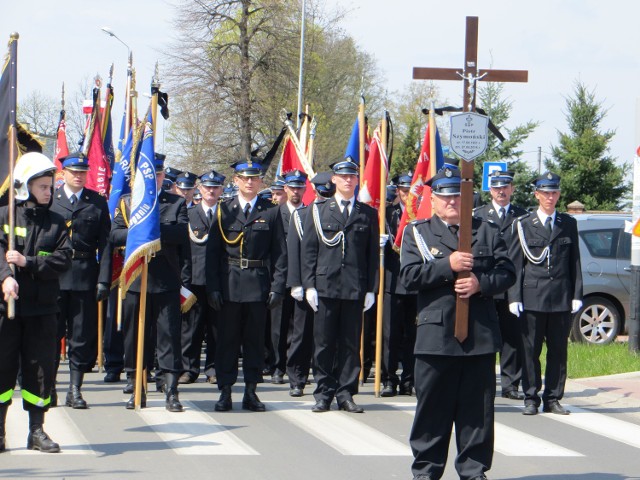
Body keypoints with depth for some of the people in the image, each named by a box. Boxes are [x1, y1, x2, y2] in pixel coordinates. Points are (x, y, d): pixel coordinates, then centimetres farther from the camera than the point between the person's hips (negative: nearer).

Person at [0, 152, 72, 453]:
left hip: (42, 307, 2)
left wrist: (27, 262, -15)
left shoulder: (55, 223, 9)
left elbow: (63, 260, -3)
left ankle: (37, 430, 13)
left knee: (41, 368, 4)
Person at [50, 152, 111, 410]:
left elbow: (104, 243, 3)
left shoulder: (98, 203, 7)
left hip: (85, 277, 0)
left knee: (82, 337, 3)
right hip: (53, 278, 0)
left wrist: (103, 279, -4)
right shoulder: (49, 201, 7)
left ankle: (75, 390, 10)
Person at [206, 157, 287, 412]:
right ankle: (225, 391, 8)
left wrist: (277, 287, -4)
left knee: (255, 339, 5)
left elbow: (279, 253, 4)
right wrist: (212, 286, -4)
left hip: (258, 284, 0)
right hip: (229, 284, 0)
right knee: (228, 338, 2)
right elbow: (212, 251, 3)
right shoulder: (224, 210, 5)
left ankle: (251, 391, 12)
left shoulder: (271, 212, 6)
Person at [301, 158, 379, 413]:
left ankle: (345, 394, 10)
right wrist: (309, 285, -3)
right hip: (325, 287, 0)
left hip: (355, 288, 0)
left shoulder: (368, 214, 9)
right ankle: (324, 394, 10)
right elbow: (308, 250, 5)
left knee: (351, 343, 3)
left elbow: (373, 254, 8)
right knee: (324, 343, 2)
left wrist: (371, 289, 1)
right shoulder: (318, 211, 8)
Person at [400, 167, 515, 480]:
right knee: (432, 406, 2)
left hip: (480, 335, 2)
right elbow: (409, 275, -5)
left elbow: (507, 273, 8)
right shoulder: (417, 233, 8)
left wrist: (481, 283, -11)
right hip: (436, 334, -2)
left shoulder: (487, 232, 14)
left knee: (478, 407, 3)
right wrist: (448, 265, -15)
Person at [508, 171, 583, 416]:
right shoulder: (523, 224, 4)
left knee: (558, 350, 4)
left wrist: (577, 294, 4)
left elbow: (575, 262, 11)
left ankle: (553, 398, 11)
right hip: (532, 297, -2)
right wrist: (514, 297, -4)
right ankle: (531, 398, 8)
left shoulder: (569, 224, 12)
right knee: (530, 350, 0)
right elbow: (514, 264, 3)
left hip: (561, 298, 2)